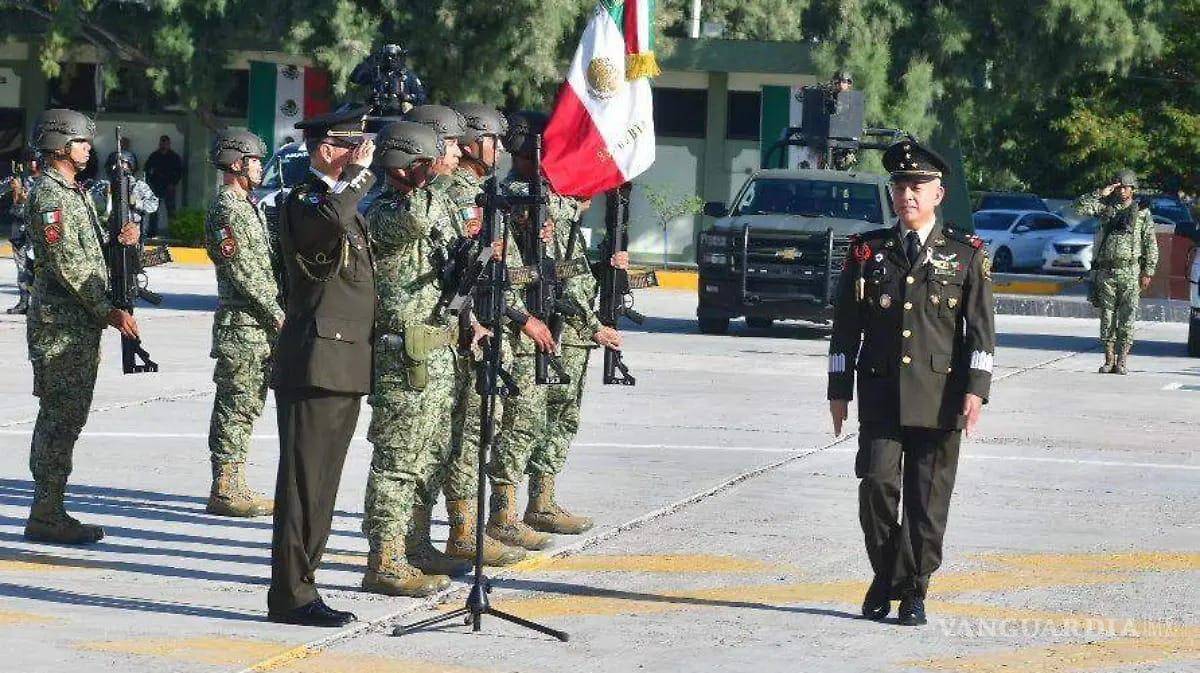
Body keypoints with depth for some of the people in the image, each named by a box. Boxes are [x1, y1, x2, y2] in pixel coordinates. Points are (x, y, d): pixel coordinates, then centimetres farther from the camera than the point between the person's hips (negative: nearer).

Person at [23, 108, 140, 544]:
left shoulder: (73, 192, 19)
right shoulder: (49, 195, -13)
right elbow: (67, 264, -19)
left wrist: (118, 242, 8)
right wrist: (108, 311, -19)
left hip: (82, 325, 10)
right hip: (60, 324, -10)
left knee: (66, 418, 11)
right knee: (60, 418, -9)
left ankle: (50, 510, 16)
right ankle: (46, 515, -8)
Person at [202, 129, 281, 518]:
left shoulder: (246, 207, 19)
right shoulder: (228, 209, -13)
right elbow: (243, 270, -18)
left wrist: (275, 313, 17)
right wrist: (275, 313, -16)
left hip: (257, 325, 10)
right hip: (242, 324, -10)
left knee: (244, 405, 12)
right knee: (237, 405, -8)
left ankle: (231, 486, 16)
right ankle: (225, 490, -6)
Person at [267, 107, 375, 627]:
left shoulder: (346, 203, 21)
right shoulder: (303, 203, -10)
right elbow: (330, 221, -34)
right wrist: (358, 173, -21)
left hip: (346, 365, 10)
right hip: (316, 363, -10)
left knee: (322, 482, 11)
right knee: (305, 481, -9)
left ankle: (299, 583, 16)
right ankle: (291, 595, -8)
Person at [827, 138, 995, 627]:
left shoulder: (965, 255, 6)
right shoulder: (868, 252, 9)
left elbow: (981, 329, 3)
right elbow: (846, 326, 12)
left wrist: (976, 390, -7)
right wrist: (839, 390, 8)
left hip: (940, 397, -1)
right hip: (881, 395, 1)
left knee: (927, 499, 1)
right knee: (878, 483, -11)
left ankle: (912, 592, 11)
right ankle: (886, 576, 8)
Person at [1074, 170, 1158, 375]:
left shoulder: (1142, 212, 5)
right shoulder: (1105, 207, 9)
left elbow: (1151, 245, 5)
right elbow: (1080, 207, -4)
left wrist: (1147, 273, -1)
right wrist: (1100, 194, -8)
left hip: (1130, 273, -2)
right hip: (1105, 271, 2)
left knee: (1127, 319, -4)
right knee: (1107, 318, 3)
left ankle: (1122, 361, 0)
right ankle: (1109, 360, 10)